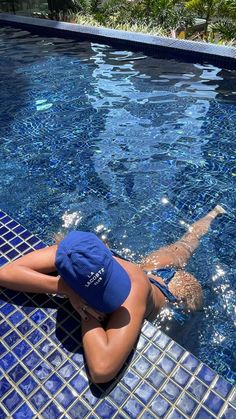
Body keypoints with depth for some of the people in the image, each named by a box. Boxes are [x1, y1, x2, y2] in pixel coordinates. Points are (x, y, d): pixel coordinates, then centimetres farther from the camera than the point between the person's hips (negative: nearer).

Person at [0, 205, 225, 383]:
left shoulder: (135, 289, -54)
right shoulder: (73, 255, -40)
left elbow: (102, 370, -61)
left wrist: (85, 314, -49)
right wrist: (64, 288, -53)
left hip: (174, 286, -5)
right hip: (148, 270, 5)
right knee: (185, 242, 36)